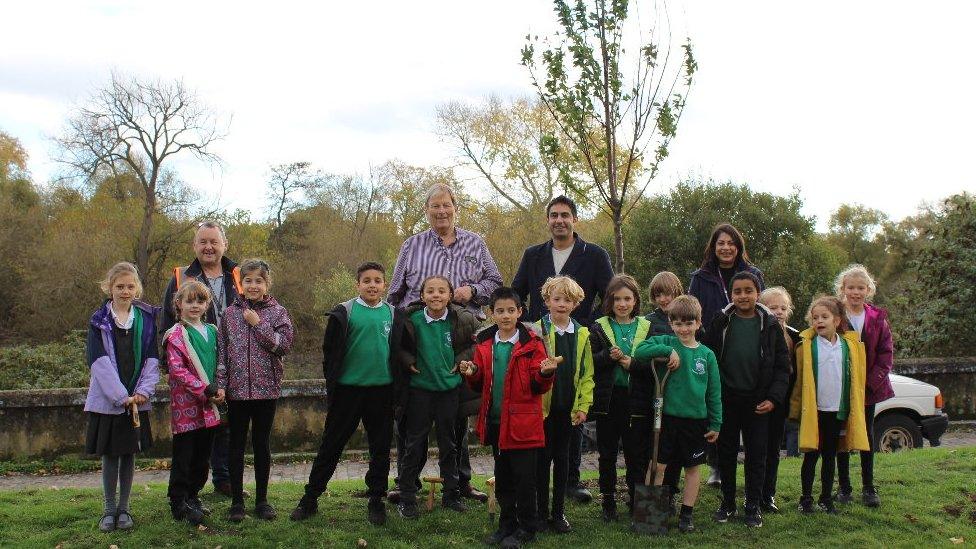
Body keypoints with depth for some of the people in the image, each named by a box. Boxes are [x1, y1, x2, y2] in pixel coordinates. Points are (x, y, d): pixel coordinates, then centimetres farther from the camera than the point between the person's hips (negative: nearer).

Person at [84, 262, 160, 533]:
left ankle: (124, 507, 18)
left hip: (136, 399, 2)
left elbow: (152, 358, 1)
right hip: (107, 399, -1)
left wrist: (144, 391, -14)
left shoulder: (147, 318, 4)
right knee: (109, 454, 5)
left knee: (129, 453, 8)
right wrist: (120, 395, -20)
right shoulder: (99, 320, -2)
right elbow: (99, 361, -11)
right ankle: (109, 508, 17)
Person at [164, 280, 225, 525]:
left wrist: (219, 389, 0)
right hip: (186, 406, -6)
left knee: (202, 456, 14)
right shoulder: (176, 335, -9)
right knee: (183, 457, 1)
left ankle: (192, 497, 28)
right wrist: (206, 390, -19)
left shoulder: (211, 331, 12)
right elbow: (177, 369, -17)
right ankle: (179, 503, 11)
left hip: (209, 408, 6)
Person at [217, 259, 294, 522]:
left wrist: (258, 324, -14)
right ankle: (237, 501, 15)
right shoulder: (231, 313, 4)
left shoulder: (277, 312, 0)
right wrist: (220, 384, -3)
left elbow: (284, 345, -11)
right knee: (237, 445, 6)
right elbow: (222, 350, 3)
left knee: (262, 444, 8)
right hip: (237, 389, 1)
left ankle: (262, 499, 18)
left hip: (266, 388, -1)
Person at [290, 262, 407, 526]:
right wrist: (331, 387, -2)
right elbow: (330, 353, 1)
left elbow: (400, 354, 8)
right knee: (330, 446, 5)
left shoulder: (394, 315, 5)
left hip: (382, 391, 2)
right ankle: (310, 498, 15)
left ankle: (376, 501, 22)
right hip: (348, 389, -2)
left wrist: (399, 394, 4)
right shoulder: (344, 313, -3)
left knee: (380, 449, 9)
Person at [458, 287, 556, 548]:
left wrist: (545, 373, -27)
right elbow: (480, 385, 14)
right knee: (502, 477, 16)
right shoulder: (484, 343, 7)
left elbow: (538, 387, -7)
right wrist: (472, 374, -7)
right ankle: (507, 524, 29)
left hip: (522, 422, -5)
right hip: (495, 421, 5)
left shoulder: (531, 343, -7)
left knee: (524, 478, 1)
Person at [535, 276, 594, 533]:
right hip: (542, 406, -3)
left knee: (562, 457, 11)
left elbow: (587, 373, 6)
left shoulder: (582, 334, 5)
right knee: (543, 457, 5)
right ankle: (541, 513, 15)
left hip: (568, 407, 3)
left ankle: (559, 512, 21)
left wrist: (583, 405, 0)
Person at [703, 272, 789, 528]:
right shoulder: (721, 323, -1)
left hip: (758, 403, 0)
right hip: (726, 400, 1)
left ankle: (753, 506, 19)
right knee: (726, 453, 10)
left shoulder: (770, 325, -1)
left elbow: (782, 366, 2)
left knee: (756, 456, 6)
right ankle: (728, 502, 23)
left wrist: (774, 398, -7)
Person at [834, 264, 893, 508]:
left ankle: (868, 487, 19)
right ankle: (844, 487, 16)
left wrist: (872, 381, -9)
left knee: (867, 435, 10)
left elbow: (886, 352, 2)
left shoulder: (877, 318, 1)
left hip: (869, 388, 2)